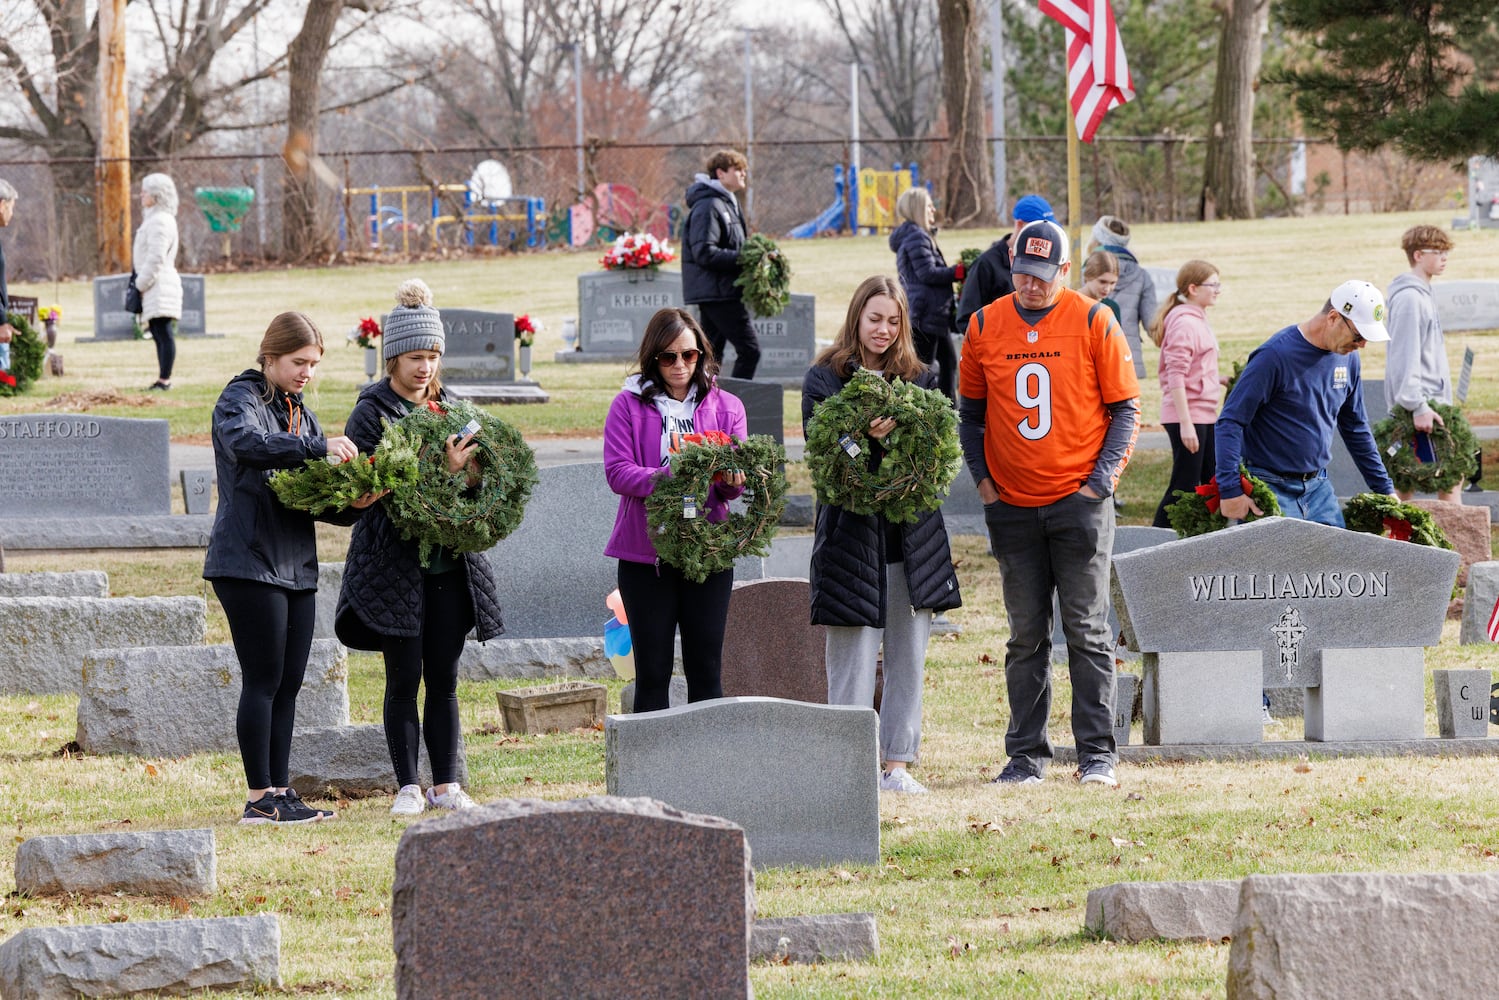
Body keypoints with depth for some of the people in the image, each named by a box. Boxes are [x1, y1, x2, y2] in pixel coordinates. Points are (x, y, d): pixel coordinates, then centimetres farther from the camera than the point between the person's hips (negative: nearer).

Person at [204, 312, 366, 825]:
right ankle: (260, 799, -5)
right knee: (263, 681, -7)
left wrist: (350, 499, -5)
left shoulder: (300, 412, 19)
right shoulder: (240, 399, -5)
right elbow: (247, 444, -29)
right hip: (249, 564, -8)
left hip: (296, 566, 8)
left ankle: (280, 791, 13)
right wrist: (317, 446, -34)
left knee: (288, 685, 8)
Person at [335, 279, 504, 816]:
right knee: (404, 678, -1)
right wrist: (445, 471, -24)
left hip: (448, 563, 5)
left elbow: (472, 475, 15)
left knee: (443, 679, 7)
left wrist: (472, 472, -8)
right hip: (395, 561, -5)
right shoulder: (372, 413, -6)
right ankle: (408, 787, 5)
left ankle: (445, 784, 13)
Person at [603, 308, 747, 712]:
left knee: (706, 669, 3)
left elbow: (739, 473, 4)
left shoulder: (726, 407, 11)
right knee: (653, 671, 0)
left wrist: (731, 481, -21)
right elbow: (617, 471, -9)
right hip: (646, 553, -2)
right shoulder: (629, 405, 3)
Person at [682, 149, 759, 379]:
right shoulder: (708, 207, -15)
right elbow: (704, 253, -22)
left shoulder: (727, 203, 17)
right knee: (749, 349, -12)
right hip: (717, 290, -11)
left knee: (712, 351, 13)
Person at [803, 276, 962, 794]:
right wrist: (866, 438, -23)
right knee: (852, 655, -4)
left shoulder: (919, 379, 11)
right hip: (851, 532, -4)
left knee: (908, 655, 6)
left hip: (913, 535, 4)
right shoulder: (823, 378, 2)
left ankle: (896, 764, 13)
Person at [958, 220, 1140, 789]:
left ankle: (1096, 752, 2)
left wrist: (1100, 481, -9)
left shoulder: (1094, 322, -3)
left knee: (1087, 630, -2)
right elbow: (970, 412, 16)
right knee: (1025, 636, 7)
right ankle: (1026, 754, 11)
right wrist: (982, 477, 4)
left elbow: (1126, 410, 0)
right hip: (1012, 507, 3)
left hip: (1079, 502, -3)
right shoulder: (985, 326, 6)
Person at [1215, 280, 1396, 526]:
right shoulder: (1276, 356, -17)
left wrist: (1385, 490, 19)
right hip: (1272, 487, -7)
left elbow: (1355, 427, 20)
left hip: (1319, 487, 7)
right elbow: (1230, 422, -16)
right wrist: (1230, 491, -21)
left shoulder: (1347, 358, 6)